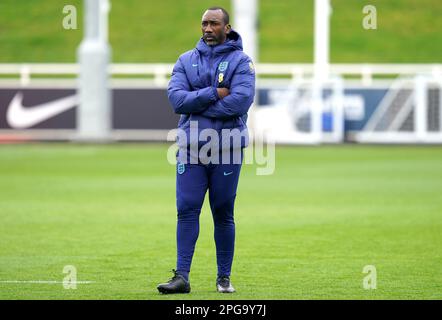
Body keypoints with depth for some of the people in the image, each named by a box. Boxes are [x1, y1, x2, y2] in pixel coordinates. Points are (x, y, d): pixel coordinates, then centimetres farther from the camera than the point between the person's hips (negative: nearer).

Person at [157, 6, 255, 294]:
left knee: (223, 214, 4)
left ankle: (224, 277, 12)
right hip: (190, 149, 2)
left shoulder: (240, 61, 0)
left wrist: (196, 105, -11)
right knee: (186, 211, -4)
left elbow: (241, 100, -16)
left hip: (227, 150, -2)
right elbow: (176, 98, -4)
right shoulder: (186, 61, 11)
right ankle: (182, 276, -5)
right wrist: (214, 93, -14)